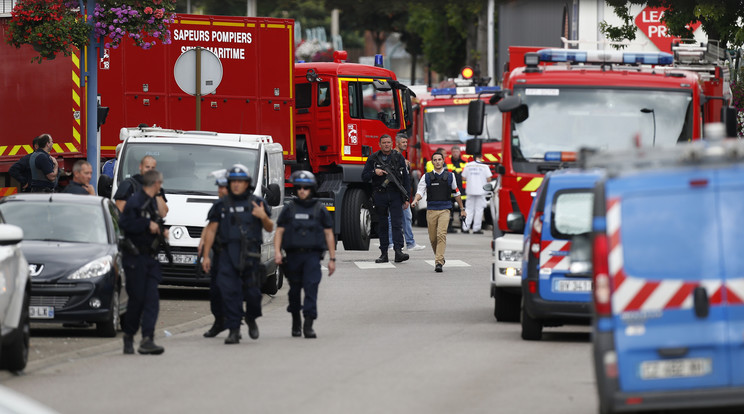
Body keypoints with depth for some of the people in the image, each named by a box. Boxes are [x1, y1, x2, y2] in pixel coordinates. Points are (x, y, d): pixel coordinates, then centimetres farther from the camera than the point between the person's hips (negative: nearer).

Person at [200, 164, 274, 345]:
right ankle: (234, 330, -4)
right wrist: (205, 255, 8)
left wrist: (264, 217, -8)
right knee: (229, 291, -8)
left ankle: (251, 318, 28)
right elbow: (211, 230, 13)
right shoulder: (221, 205, 12)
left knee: (252, 291, -1)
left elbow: (270, 228, 14)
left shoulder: (257, 203, 10)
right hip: (228, 253, 1)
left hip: (250, 253, -1)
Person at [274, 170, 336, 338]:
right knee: (294, 290, 9)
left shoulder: (319, 209, 7)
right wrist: (277, 252, -7)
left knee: (311, 288, -15)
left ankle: (308, 325, -20)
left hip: (312, 255, -2)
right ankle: (296, 322, 27)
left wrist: (332, 259, 5)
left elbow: (329, 234, 9)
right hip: (293, 255, 2)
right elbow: (279, 231, 8)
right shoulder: (289, 209, 9)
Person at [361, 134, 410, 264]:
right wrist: (374, 172, -14)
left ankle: (398, 251, -18)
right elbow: (364, 176, 6)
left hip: (395, 195, -1)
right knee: (382, 225, 5)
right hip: (380, 195, 1)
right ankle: (384, 253, 8)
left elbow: (405, 179, 9)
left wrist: (406, 198, 5)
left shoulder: (399, 158, 7)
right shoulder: (373, 159, 6)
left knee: (397, 223, -11)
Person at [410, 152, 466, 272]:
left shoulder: (450, 176, 8)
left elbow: (456, 193, 17)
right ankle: (439, 258, 29)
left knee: (441, 235, -18)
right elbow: (420, 191, -1)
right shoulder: (427, 177, 7)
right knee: (433, 238, 5)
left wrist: (462, 209, 23)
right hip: (431, 210, 2)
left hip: (444, 210, -2)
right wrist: (415, 200, -23)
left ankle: (439, 262, -22)